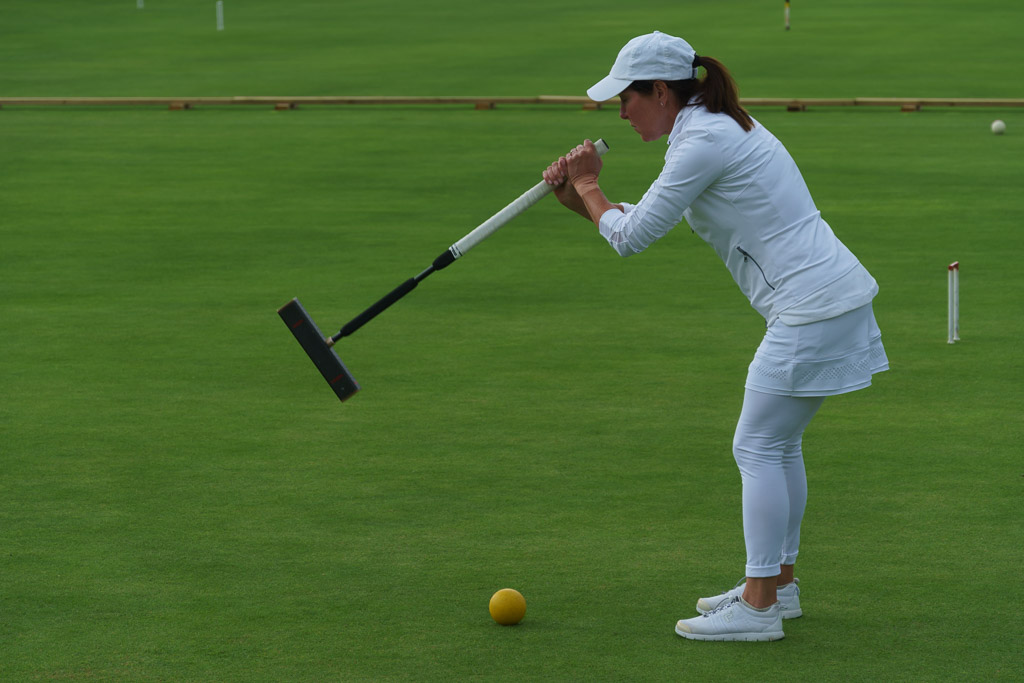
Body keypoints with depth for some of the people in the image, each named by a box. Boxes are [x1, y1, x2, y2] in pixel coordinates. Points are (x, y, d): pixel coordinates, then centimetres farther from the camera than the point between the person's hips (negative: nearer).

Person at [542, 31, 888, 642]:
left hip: (812, 311, -10)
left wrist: (589, 187, 5)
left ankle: (758, 607, -2)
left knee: (758, 447, -4)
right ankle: (779, 584, 26)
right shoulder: (719, 128, 16)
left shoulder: (704, 141, -15)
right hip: (832, 297, 10)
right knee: (779, 444, 17)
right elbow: (648, 223, 21)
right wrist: (581, 199, 9)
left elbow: (633, 236, -11)